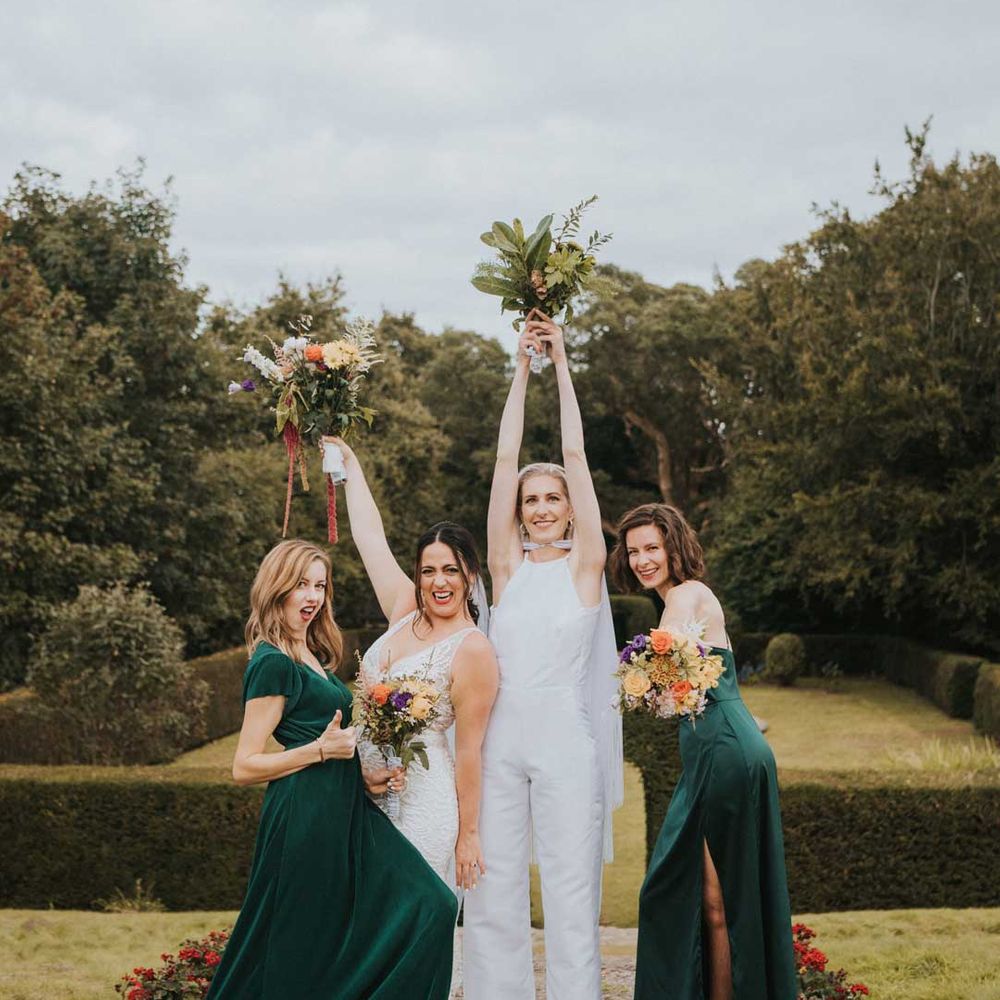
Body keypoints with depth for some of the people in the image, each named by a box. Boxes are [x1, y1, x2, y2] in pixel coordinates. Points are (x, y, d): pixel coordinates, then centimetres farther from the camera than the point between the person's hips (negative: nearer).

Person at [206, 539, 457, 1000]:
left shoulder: (311, 655, 16)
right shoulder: (273, 663, -12)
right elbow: (244, 767, -15)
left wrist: (361, 773, 9)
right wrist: (322, 750, -20)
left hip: (344, 810, 9)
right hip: (305, 818, -9)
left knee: (429, 907, -2)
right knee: (303, 958, -1)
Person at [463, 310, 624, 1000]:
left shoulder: (585, 564, 2)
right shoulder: (508, 564, 8)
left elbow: (576, 457, -2)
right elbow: (505, 461, 4)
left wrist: (562, 364, 0)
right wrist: (523, 367, 3)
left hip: (566, 737, -2)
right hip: (500, 736, 3)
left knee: (571, 886, 1)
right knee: (493, 886, 5)